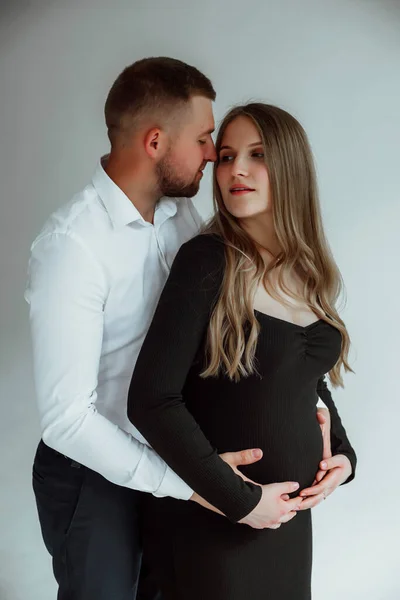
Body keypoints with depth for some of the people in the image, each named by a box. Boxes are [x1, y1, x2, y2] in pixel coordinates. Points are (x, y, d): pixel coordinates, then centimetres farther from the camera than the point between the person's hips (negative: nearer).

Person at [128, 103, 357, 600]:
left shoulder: (310, 273, 3)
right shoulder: (208, 260, -15)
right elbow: (152, 401, -21)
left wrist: (343, 453, 1)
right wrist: (238, 499, -19)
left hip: (291, 516, 6)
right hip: (211, 522, -6)